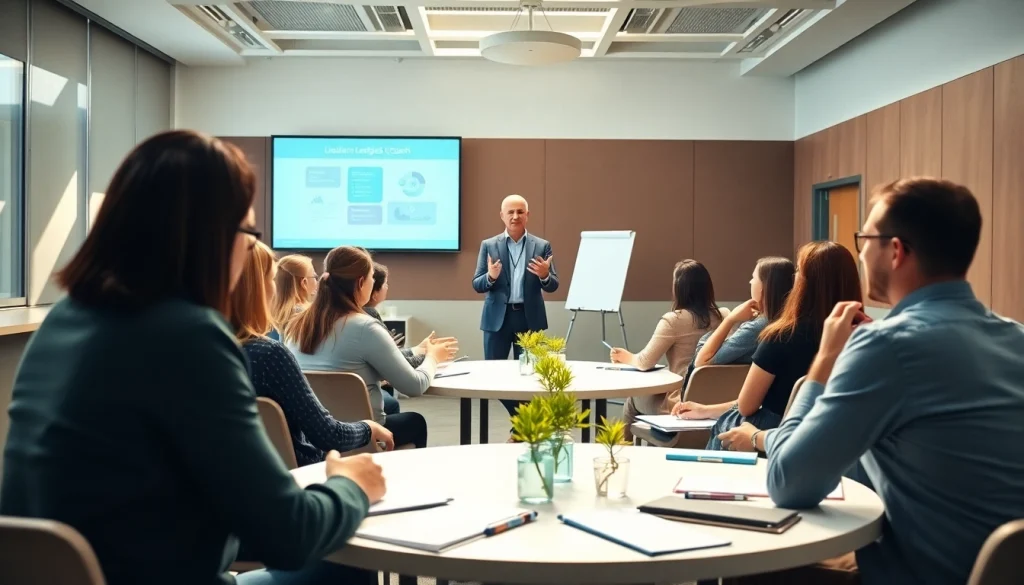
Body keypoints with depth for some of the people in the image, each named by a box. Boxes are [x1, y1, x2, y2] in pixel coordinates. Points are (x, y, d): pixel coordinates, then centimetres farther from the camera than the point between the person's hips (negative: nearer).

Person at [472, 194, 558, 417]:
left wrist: (545, 275, -20)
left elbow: (553, 286, 2)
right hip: (497, 318, 1)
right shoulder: (489, 245, 5)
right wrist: (491, 277, -21)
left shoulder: (542, 246, 5)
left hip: (529, 318, 0)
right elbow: (477, 285, 1)